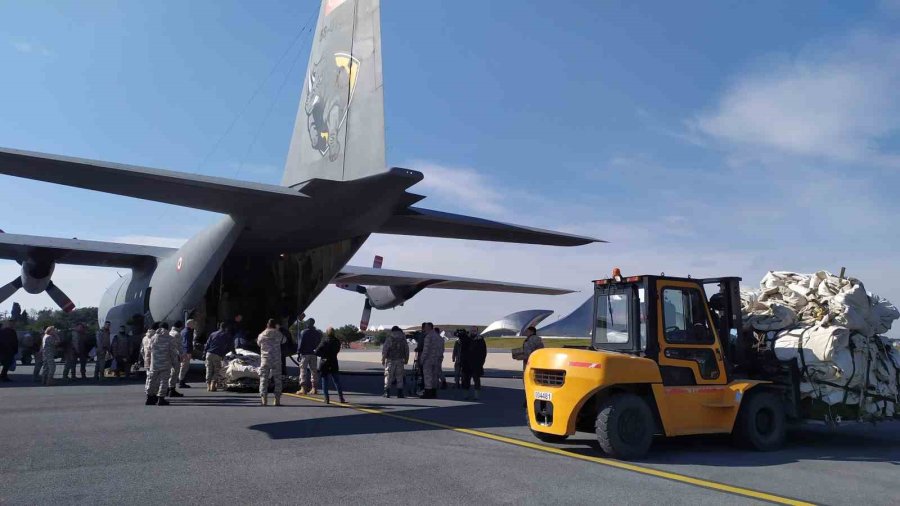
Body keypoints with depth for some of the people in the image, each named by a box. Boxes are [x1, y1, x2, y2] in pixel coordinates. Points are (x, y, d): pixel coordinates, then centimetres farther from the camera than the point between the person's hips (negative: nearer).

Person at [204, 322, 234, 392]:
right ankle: (212, 385, -8)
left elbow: (207, 344, 15)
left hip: (209, 354, 4)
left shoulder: (213, 334, 18)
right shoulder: (226, 335, 8)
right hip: (217, 355, -4)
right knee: (217, 371, 5)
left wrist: (204, 352, 18)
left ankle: (208, 386, 4)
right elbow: (231, 346, 11)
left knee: (209, 371, 9)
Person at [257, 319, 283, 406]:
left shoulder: (262, 335, 0)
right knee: (277, 379, 7)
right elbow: (283, 340, 16)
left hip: (265, 360, 0)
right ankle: (277, 399, 6)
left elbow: (258, 343, 18)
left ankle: (264, 399, -2)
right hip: (277, 360, 0)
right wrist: (277, 330, 25)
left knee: (263, 379, 5)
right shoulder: (278, 334, -3)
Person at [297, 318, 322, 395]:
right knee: (314, 370, 10)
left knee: (303, 370, -1)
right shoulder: (317, 333, 6)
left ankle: (304, 388, -7)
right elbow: (319, 343, 9)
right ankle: (314, 388, 10)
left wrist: (298, 353, -6)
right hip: (313, 354, 5)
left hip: (305, 354, -5)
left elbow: (300, 343, -10)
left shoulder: (303, 332, -9)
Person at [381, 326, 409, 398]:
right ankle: (400, 393, 6)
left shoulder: (389, 338, -4)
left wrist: (383, 359, -2)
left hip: (390, 360, -3)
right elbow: (407, 350, 11)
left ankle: (387, 392, 0)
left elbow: (384, 349, -8)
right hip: (400, 360, 3)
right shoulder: (403, 339, 8)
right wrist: (406, 359, 18)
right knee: (399, 377, 8)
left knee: (388, 376, 4)